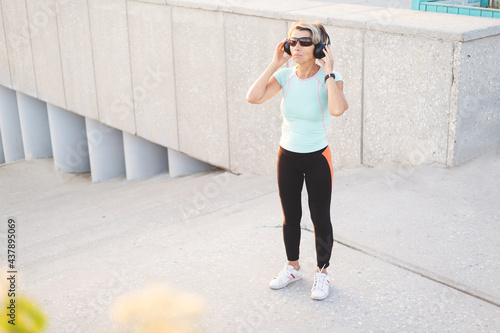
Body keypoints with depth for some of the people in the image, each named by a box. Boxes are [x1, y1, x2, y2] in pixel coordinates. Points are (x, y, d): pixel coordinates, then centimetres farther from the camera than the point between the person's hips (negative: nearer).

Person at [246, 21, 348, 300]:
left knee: (320, 219, 9)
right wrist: (275, 65, -16)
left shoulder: (330, 78, -16)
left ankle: (322, 273, 29)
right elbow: (253, 97, -18)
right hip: (287, 156, 4)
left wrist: (328, 71, -29)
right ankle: (293, 268, 38)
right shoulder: (285, 75, -4)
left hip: (317, 159, -4)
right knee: (290, 217, 18)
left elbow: (337, 109, -37)